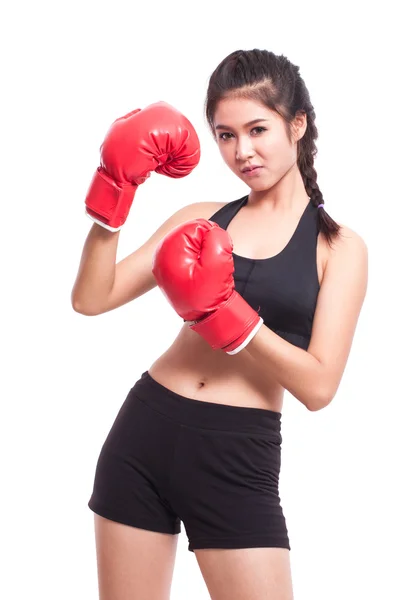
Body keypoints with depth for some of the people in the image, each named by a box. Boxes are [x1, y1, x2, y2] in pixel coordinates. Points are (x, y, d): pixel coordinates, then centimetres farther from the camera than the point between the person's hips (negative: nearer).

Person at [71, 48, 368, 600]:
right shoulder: (202, 219, 8)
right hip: (144, 432, 3)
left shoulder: (339, 246, 0)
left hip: (239, 458, -3)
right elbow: (91, 299, 0)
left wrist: (223, 311, -18)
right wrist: (116, 189, -7)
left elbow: (318, 386, -10)